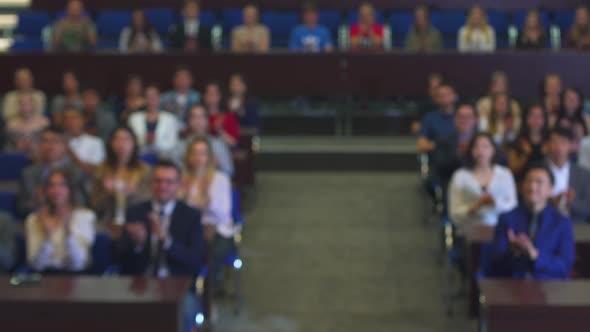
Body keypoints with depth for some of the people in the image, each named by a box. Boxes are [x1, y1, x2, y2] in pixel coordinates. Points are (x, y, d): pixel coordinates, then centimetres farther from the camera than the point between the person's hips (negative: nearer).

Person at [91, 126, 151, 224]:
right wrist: (106, 193, -11)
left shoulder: (144, 170, 3)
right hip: (108, 225, 0)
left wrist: (133, 193, -15)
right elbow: (95, 205, 7)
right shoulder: (102, 170, 6)